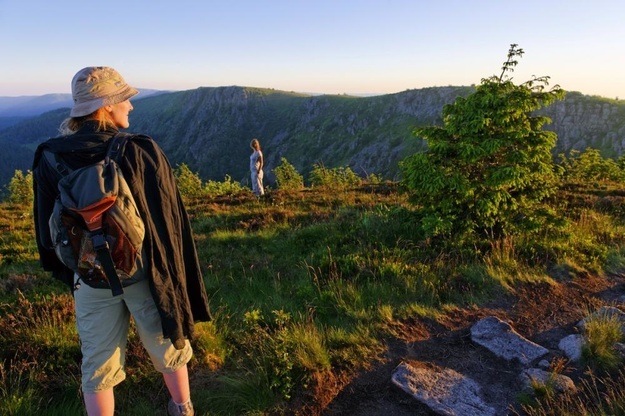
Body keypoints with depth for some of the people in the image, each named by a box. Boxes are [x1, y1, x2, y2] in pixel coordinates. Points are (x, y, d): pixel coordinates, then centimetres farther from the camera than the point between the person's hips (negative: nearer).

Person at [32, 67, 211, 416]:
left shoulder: (49, 158, -9)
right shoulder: (143, 152, -19)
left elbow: (48, 230, 0)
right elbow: (170, 220, -16)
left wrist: (67, 271, 16)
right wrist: (173, 275, -2)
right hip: (145, 271, -2)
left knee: (99, 364, 18)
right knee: (168, 344, 22)